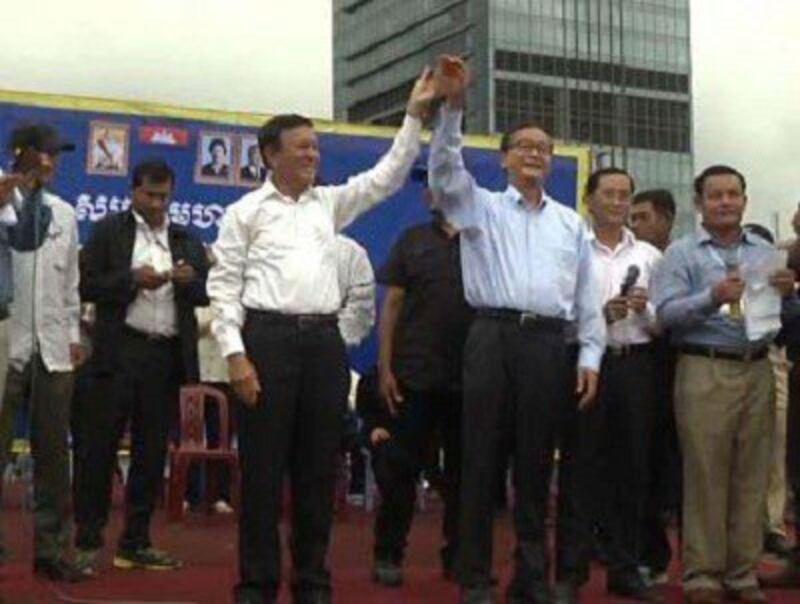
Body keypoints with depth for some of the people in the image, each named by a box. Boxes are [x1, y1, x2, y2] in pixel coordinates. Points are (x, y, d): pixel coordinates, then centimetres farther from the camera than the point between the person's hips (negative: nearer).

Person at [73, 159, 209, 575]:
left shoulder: (187, 241, 17)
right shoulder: (108, 231, 6)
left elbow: (205, 294, 14)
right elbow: (86, 285, -2)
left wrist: (190, 280, -7)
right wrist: (132, 279, -14)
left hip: (167, 355, 4)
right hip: (120, 352, -4)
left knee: (151, 451, 6)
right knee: (100, 446, -3)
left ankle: (136, 543, 14)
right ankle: (87, 543, 2)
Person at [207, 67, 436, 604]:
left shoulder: (330, 202, 16)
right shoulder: (246, 212, 4)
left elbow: (387, 176, 12)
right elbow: (224, 286, -1)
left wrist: (415, 115, 3)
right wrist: (235, 355, -11)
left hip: (325, 340, 4)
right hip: (268, 337, -4)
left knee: (318, 468, 7)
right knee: (264, 467, -1)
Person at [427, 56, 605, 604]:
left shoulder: (572, 223, 18)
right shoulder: (481, 207, 11)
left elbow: (588, 295, 14)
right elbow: (446, 169, -6)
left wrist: (590, 356, 6)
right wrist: (453, 105, -18)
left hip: (550, 344, 2)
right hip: (493, 338, -2)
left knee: (536, 463, 6)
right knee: (481, 459, -2)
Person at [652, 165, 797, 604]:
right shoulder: (682, 253, 2)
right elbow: (666, 312, -10)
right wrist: (713, 298, -23)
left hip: (757, 370, 4)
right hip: (705, 371, -4)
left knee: (751, 475, 6)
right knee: (705, 474, -1)